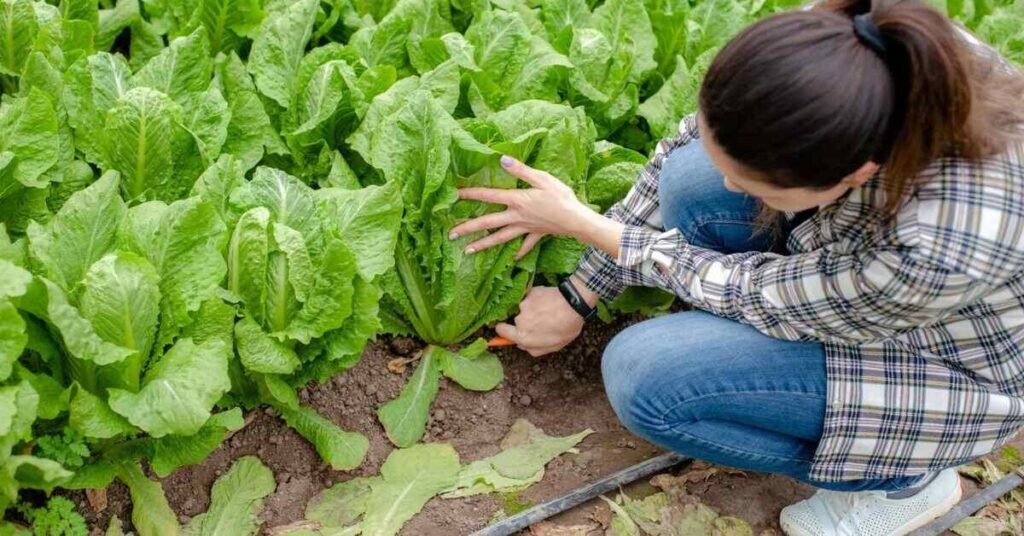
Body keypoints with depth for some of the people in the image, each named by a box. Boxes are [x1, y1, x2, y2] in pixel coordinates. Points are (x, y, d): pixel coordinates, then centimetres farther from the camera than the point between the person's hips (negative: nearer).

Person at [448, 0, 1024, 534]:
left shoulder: (939, 253, -43)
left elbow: (751, 296, -24)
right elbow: (696, 142, -11)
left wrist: (584, 224, -16)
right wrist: (578, 296, -6)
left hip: (948, 369, -5)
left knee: (643, 376, -19)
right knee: (691, 179, -14)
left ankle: (900, 477, 0)